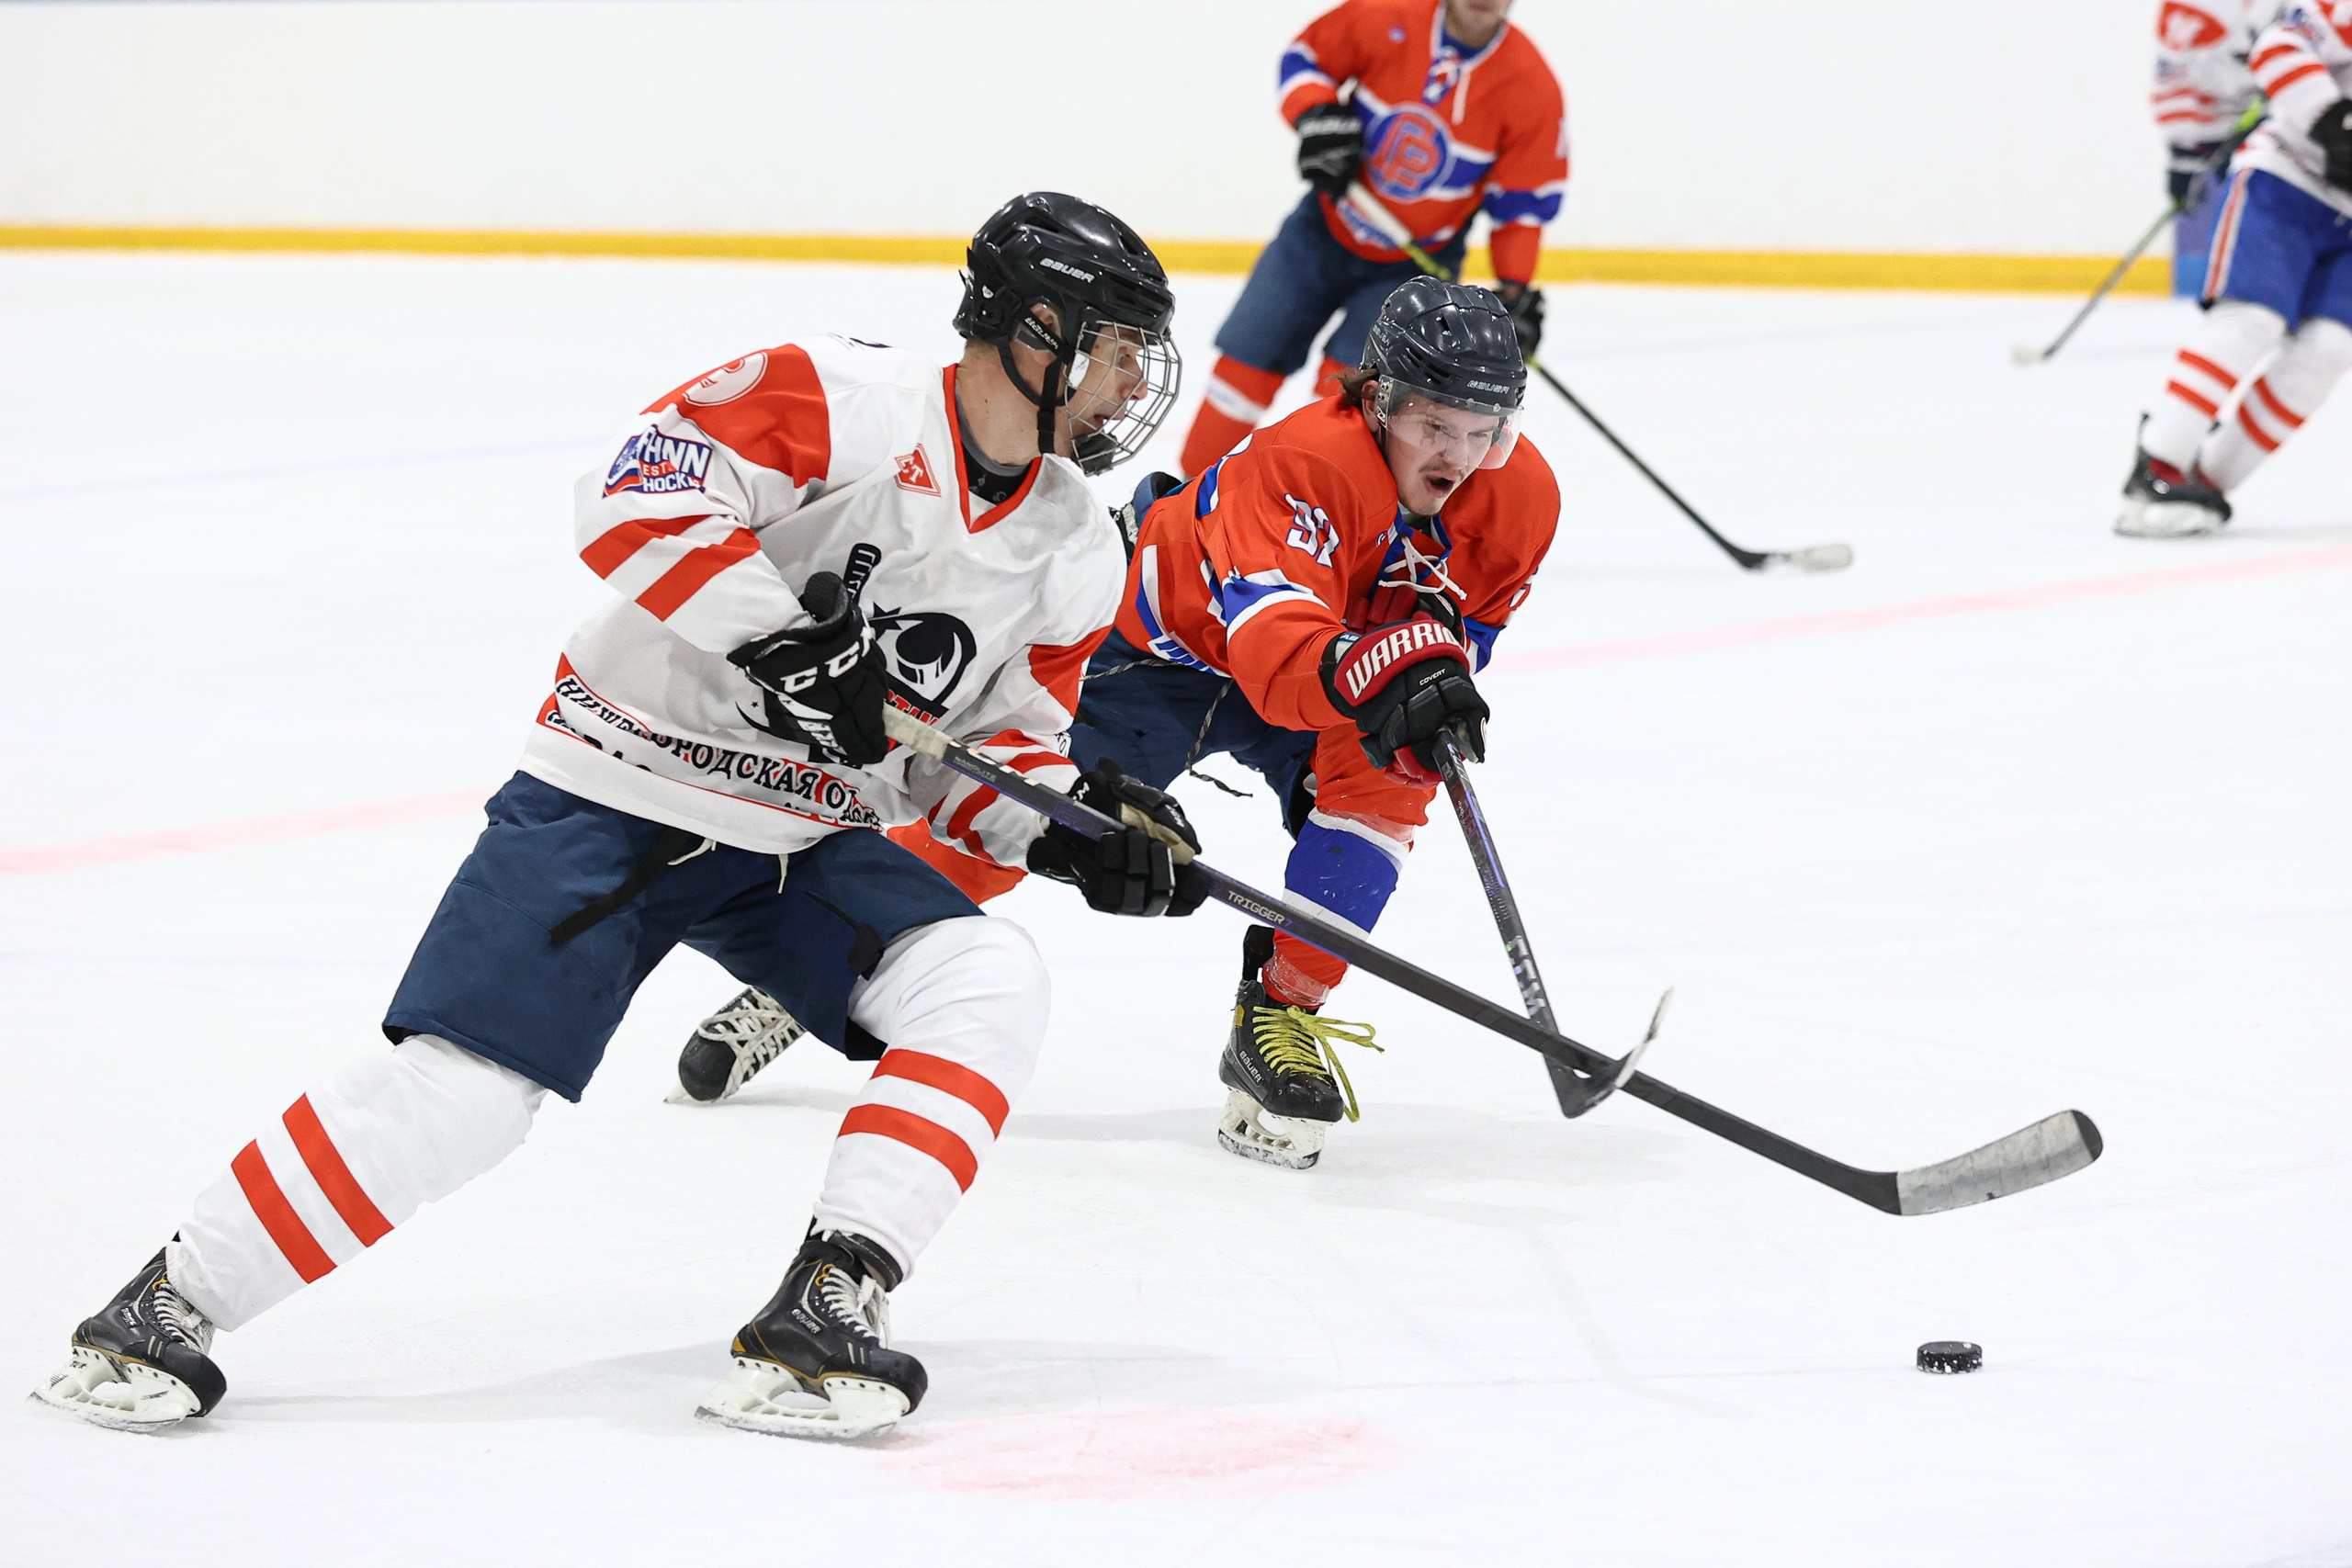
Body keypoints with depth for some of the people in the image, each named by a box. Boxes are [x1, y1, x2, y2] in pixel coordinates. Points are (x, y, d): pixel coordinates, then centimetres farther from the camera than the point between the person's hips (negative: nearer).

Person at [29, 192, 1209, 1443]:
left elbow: (984, 746, 11)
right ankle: (172, 1298, -2)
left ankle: (822, 1314, -21)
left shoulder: (1071, 552, 5)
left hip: (808, 844, 6)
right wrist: (781, 636, -31)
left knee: (987, 986, -19)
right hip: (618, 791, -6)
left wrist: (1072, 829, -9)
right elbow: (638, 496, -23)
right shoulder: (846, 401, -16)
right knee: (463, 1084, -17)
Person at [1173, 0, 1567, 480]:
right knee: (1248, 358, 3)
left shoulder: (1533, 89, -20)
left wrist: (1516, 291, -19)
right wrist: (1318, 116, -22)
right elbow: (1306, 56, -3)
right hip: (1328, 225, 2)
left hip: (1418, 262, -2)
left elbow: (1523, 202, -11)